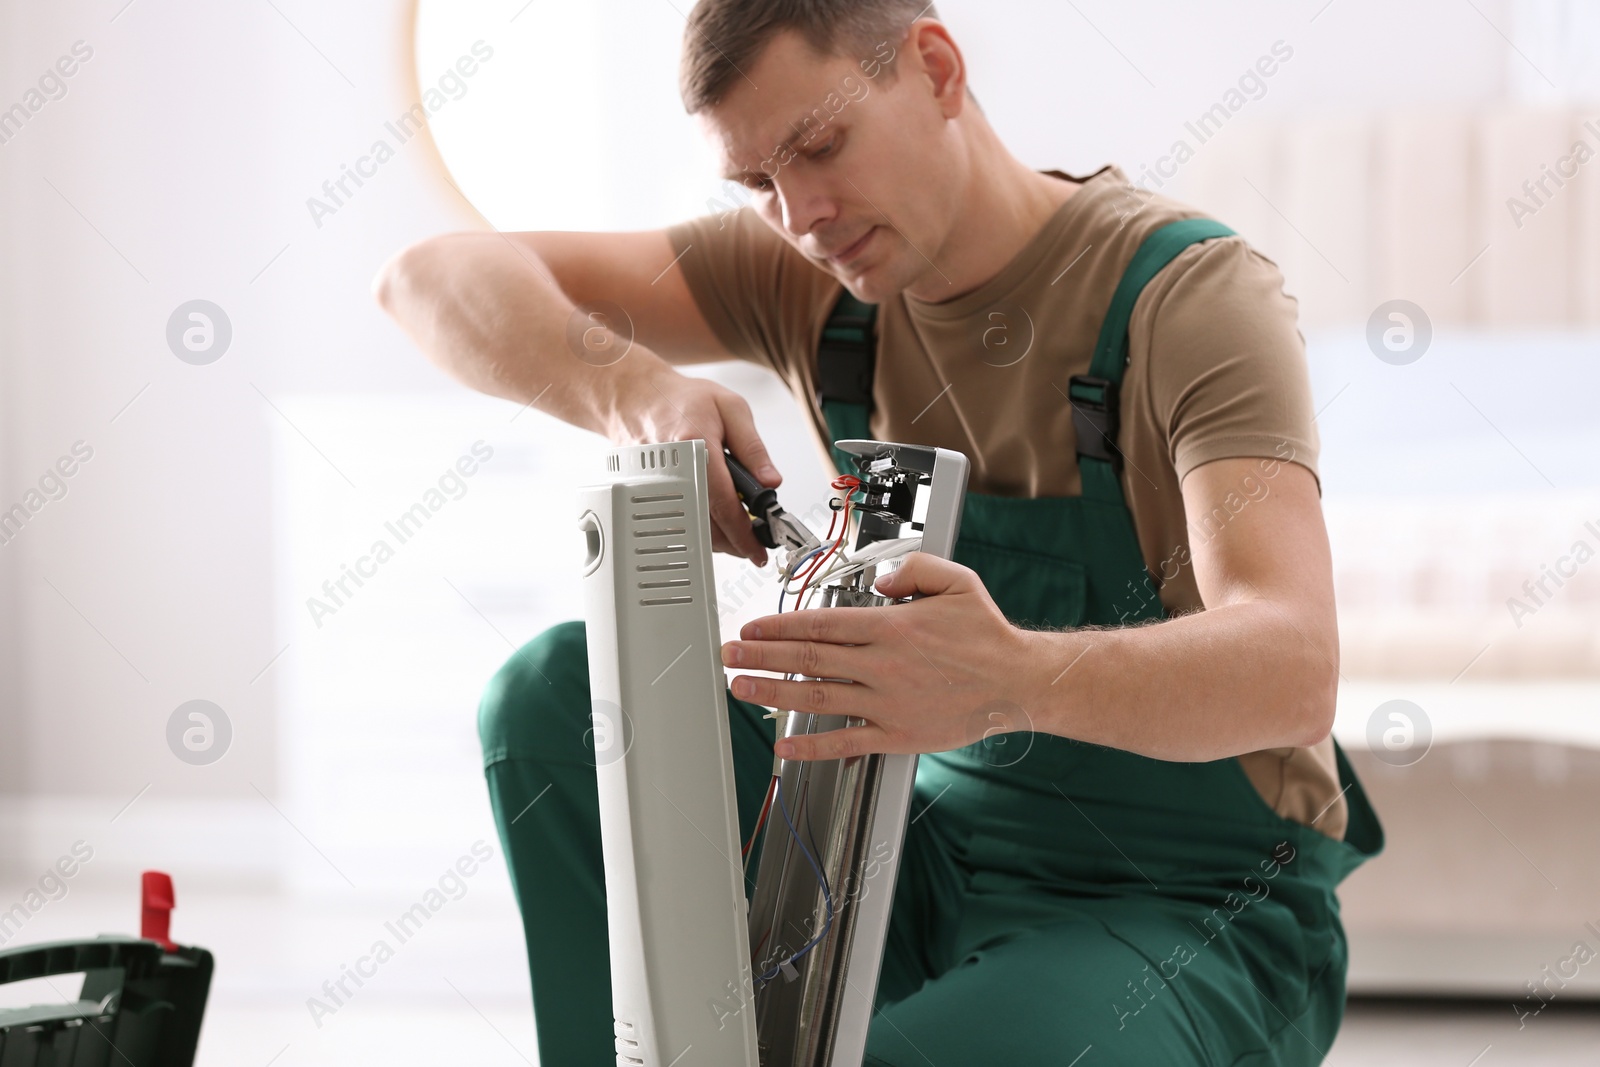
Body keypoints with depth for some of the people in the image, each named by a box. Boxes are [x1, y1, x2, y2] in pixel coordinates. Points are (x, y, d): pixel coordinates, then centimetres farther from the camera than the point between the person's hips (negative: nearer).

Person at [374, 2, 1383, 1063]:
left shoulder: (1194, 290, -18)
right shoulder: (814, 276, -1)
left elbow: (1291, 669, -34)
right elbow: (438, 280, -4)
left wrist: (1020, 680, -54)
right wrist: (634, 391, -25)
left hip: (1196, 919, -6)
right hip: (944, 857, 6)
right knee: (560, 701, -10)